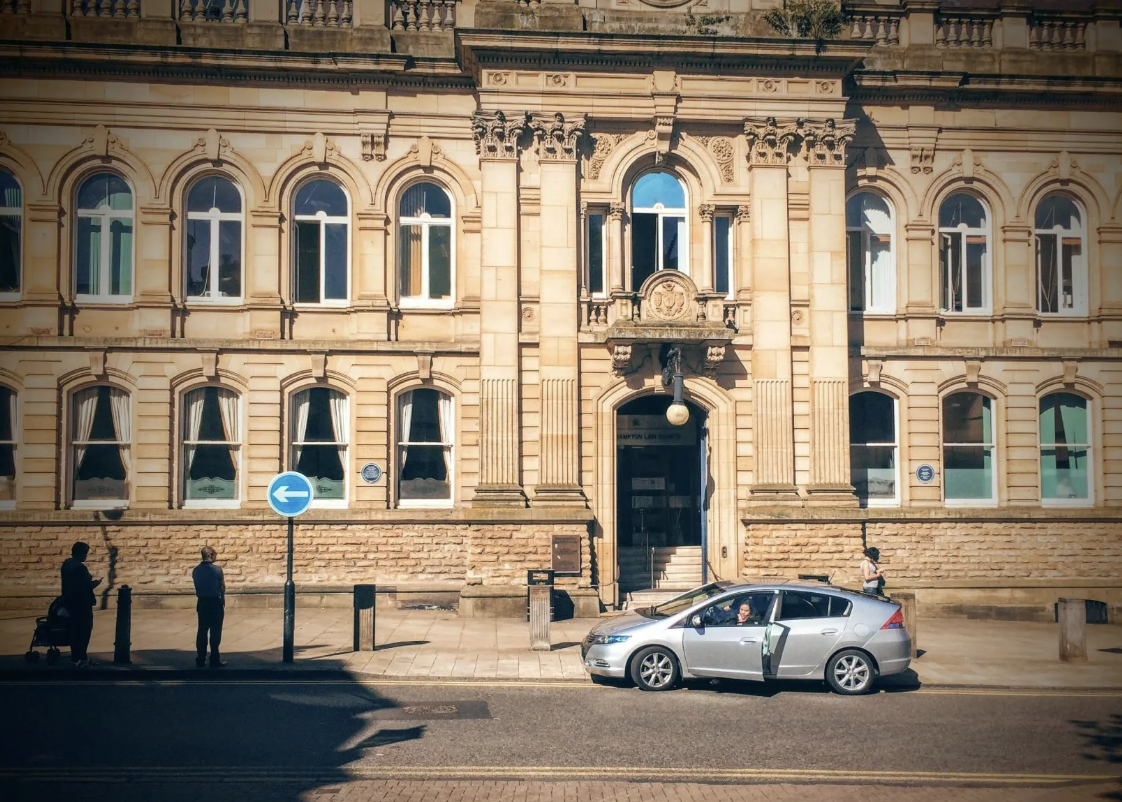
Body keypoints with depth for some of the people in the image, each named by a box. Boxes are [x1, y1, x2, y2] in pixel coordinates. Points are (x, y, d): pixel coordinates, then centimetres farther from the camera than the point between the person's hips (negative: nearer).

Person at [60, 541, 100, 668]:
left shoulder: (67, 563, 7)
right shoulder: (80, 568, -23)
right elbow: (85, 587, -23)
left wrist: (90, 582, 14)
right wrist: (95, 584, -5)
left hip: (70, 601, 9)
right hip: (81, 604, -9)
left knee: (75, 629, 15)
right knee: (84, 630, -1)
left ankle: (75, 657, 20)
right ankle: (80, 659, 1)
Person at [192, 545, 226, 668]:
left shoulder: (196, 570, 1)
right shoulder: (217, 570, -13)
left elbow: (197, 586, 6)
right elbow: (223, 588, -2)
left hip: (202, 603, 5)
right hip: (216, 603, -5)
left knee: (202, 631, 11)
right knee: (215, 632, 2)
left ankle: (200, 659, 15)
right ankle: (215, 660, 4)